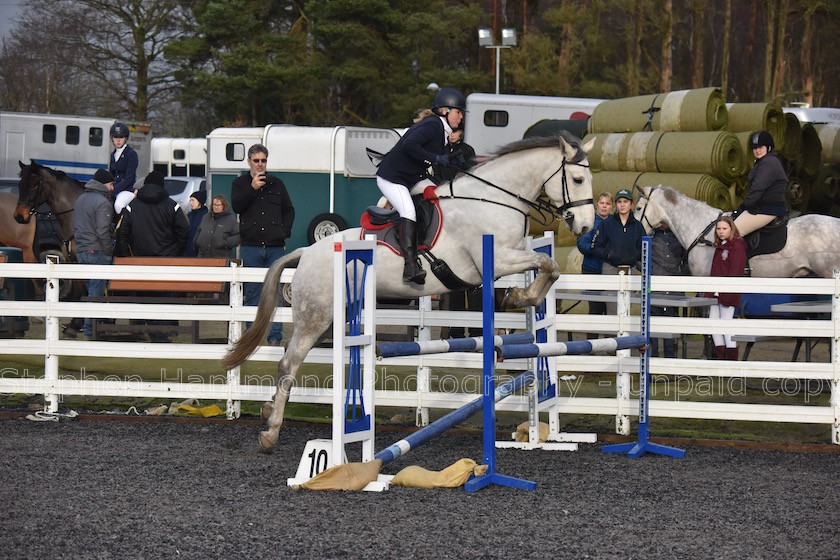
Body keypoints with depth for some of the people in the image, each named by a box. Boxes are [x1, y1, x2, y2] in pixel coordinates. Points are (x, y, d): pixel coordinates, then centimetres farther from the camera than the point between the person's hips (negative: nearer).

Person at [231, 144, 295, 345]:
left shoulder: (277, 184, 13)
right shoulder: (240, 183, 8)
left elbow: (289, 210, 18)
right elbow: (236, 206, -7)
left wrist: (284, 231, 3)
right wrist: (252, 188, -16)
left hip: (275, 247, 1)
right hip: (251, 247, -1)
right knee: (252, 293, 1)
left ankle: (275, 336, 1)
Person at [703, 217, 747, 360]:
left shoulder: (738, 246, -9)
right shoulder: (719, 246, 18)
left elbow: (735, 271, -16)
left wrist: (722, 291, -20)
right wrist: (711, 289, 11)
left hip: (728, 293, -9)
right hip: (715, 293, 9)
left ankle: (731, 358, -1)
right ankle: (720, 355, 16)